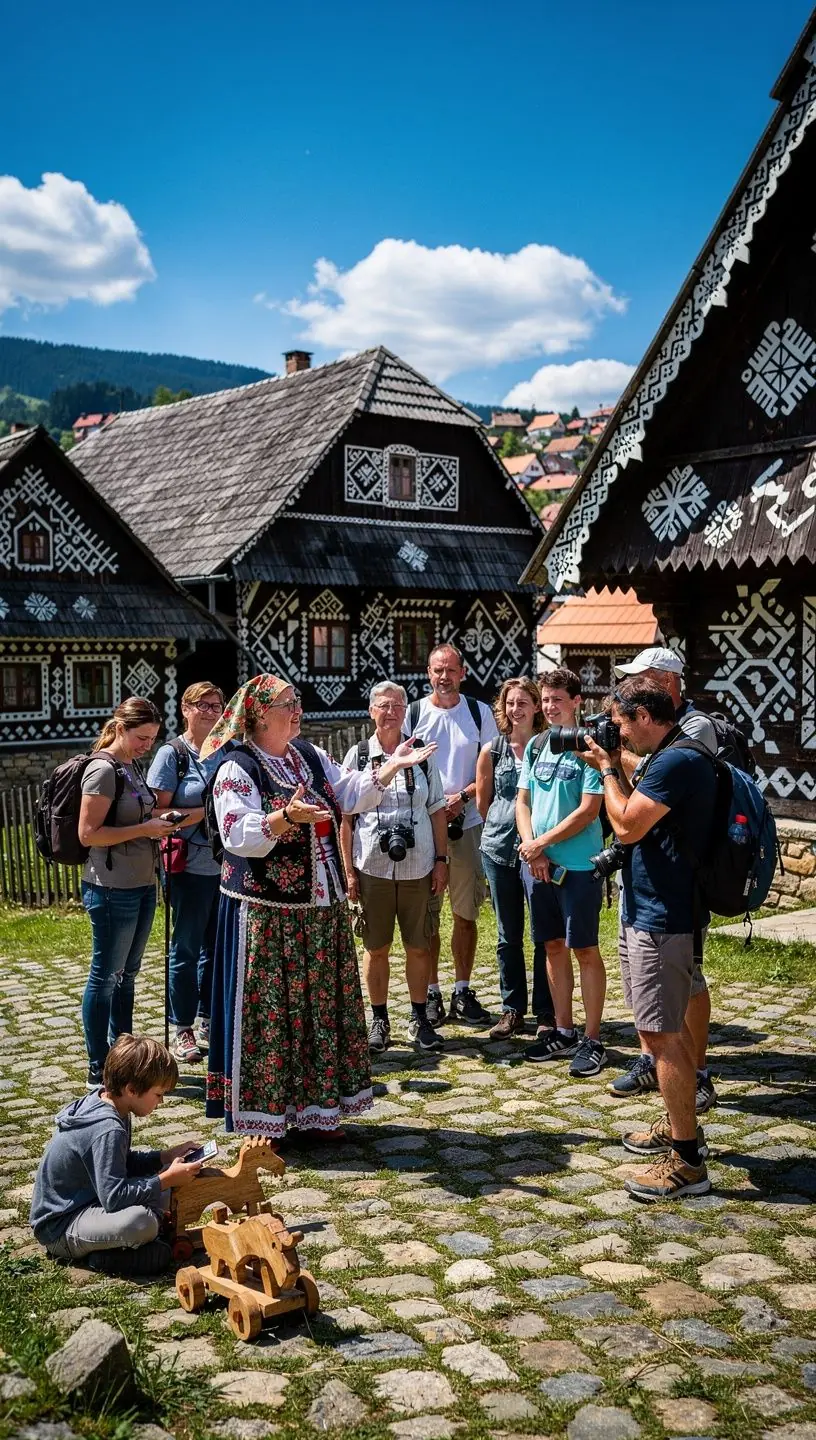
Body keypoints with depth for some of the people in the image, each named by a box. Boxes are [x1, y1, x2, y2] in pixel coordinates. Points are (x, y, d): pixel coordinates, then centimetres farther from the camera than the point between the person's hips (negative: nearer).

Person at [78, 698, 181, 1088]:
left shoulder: (132, 766, 11)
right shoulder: (103, 769, -14)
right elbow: (88, 834, -19)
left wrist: (160, 821, 3)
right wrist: (146, 829, -19)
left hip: (141, 885, 9)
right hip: (112, 890, -9)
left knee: (127, 973, 16)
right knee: (105, 976, 1)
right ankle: (98, 1070, 11)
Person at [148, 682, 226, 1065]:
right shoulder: (171, 754, -5)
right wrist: (204, 812, -16)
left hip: (227, 866, 5)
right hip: (191, 868, -5)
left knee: (218, 947, 12)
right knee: (186, 947, 4)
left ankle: (209, 1021, 26)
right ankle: (183, 1030, 16)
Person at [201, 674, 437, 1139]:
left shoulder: (309, 755, 11)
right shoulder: (237, 769, -11)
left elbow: (352, 795, 9)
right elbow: (238, 836, -22)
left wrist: (391, 767, -2)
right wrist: (286, 816, -36)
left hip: (321, 908, 7)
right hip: (267, 913, -7)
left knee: (322, 1006, 12)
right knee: (270, 1012, -2)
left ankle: (316, 1107, 25)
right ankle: (262, 1116, 10)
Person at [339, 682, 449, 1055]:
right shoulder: (358, 756, 1)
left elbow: (437, 812, 8)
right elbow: (345, 817, 2)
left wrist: (441, 860, 3)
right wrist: (348, 870, -2)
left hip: (418, 867, 1)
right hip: (372, 868, -1)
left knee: (418, 946, 8)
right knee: (376, 948, 7)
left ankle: (419, 1018, 22)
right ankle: (379, 1020, 21)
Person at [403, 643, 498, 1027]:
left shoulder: (480, 713, 6)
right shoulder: (412, 714, 3)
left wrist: (463, 796, -9)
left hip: (467, 824, 1)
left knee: (466, 913, 6)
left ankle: (463, 993, 18)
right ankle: (431, 994, 13)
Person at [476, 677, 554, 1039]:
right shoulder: (492, 750, 6)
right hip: (499, 849, 3)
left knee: (543, 935, -1)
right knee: (508, 936, 11)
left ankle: (546, 1013, 9)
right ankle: (512, 1009, 21)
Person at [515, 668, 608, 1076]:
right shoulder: (536, 747, 9)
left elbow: (588, 811, -15)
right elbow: (522, 802, 10)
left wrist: (541, 843, -12)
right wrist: (532, 850, -5)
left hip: (578, 865, -6)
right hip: (539, 864, 6)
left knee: (584, 949, 0)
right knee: (554, 946, 13)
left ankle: (592, 1040, 9)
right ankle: (563, 1031, 24)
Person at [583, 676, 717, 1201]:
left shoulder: (677, 761, -20)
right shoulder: (671, 758, 13)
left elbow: (627, 826, -21)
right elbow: (636, 818, 17)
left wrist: (608, 769, -8)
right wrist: (615, 769, 8)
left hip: (662, 919, -11)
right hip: (653, 912, 11)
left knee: (661, 1034, -6)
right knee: (670, 1026, 20)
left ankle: (688, 1161, 0)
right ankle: (681, 1126, 33)